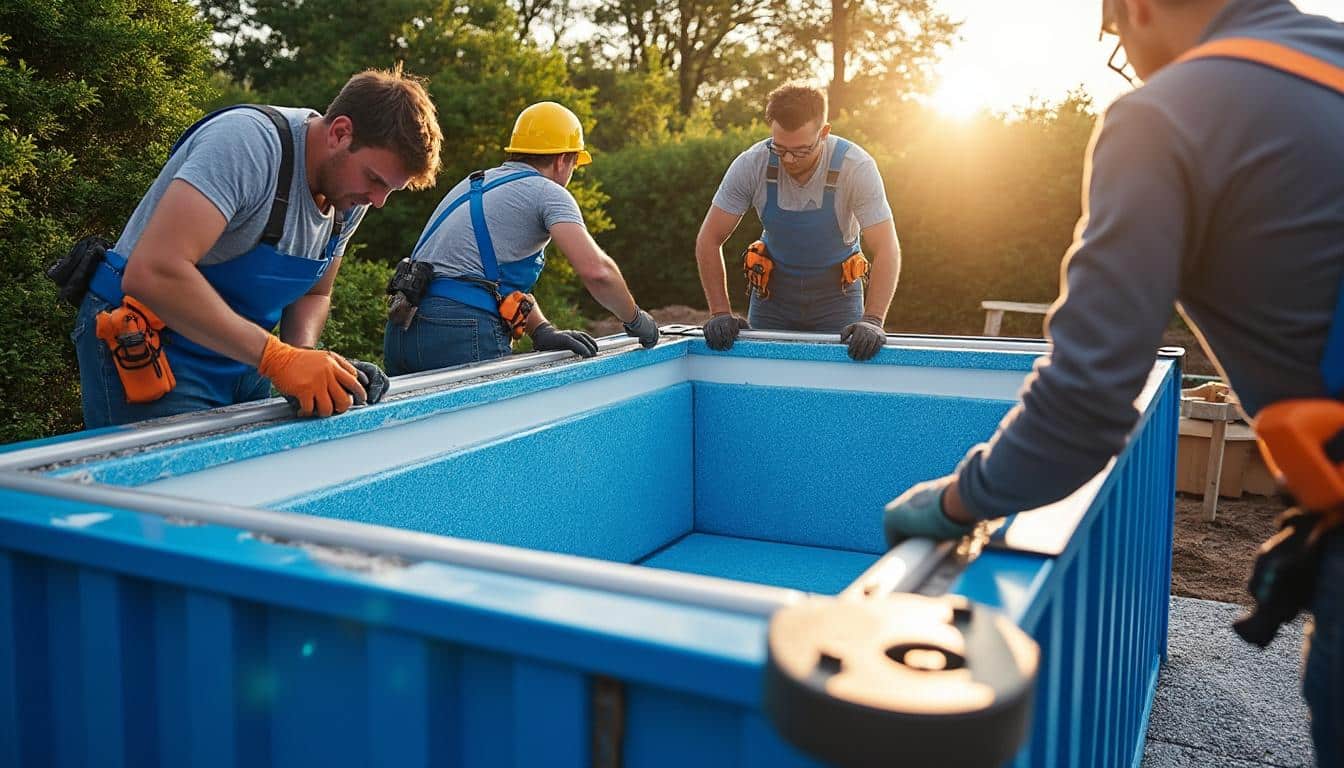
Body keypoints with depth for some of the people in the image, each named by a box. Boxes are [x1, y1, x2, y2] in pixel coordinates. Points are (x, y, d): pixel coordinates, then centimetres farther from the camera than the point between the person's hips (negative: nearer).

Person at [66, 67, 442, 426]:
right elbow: (153, 273, -35)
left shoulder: (351, 193, -1)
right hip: (143, 345, -7)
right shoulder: (250, 140, -26)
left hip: (237, 359, 8)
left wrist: (304, 358, -12)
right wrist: (278, 357, -37)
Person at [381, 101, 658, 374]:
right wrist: (635, 319, 4)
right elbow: (597, 271, -12)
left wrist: (542, 331, 8)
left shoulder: (474, 184, 25)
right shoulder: (548, 192, 1)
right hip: (462, 332, -8)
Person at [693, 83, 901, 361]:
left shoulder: (856, 168, -24)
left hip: (838, 291, -1)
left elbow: (887, 249, -25)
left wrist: (873, 320, -38)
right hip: (772, 289, 1)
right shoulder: (751, 165, -20)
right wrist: (721, 313, -20)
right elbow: (709, 239, -13)